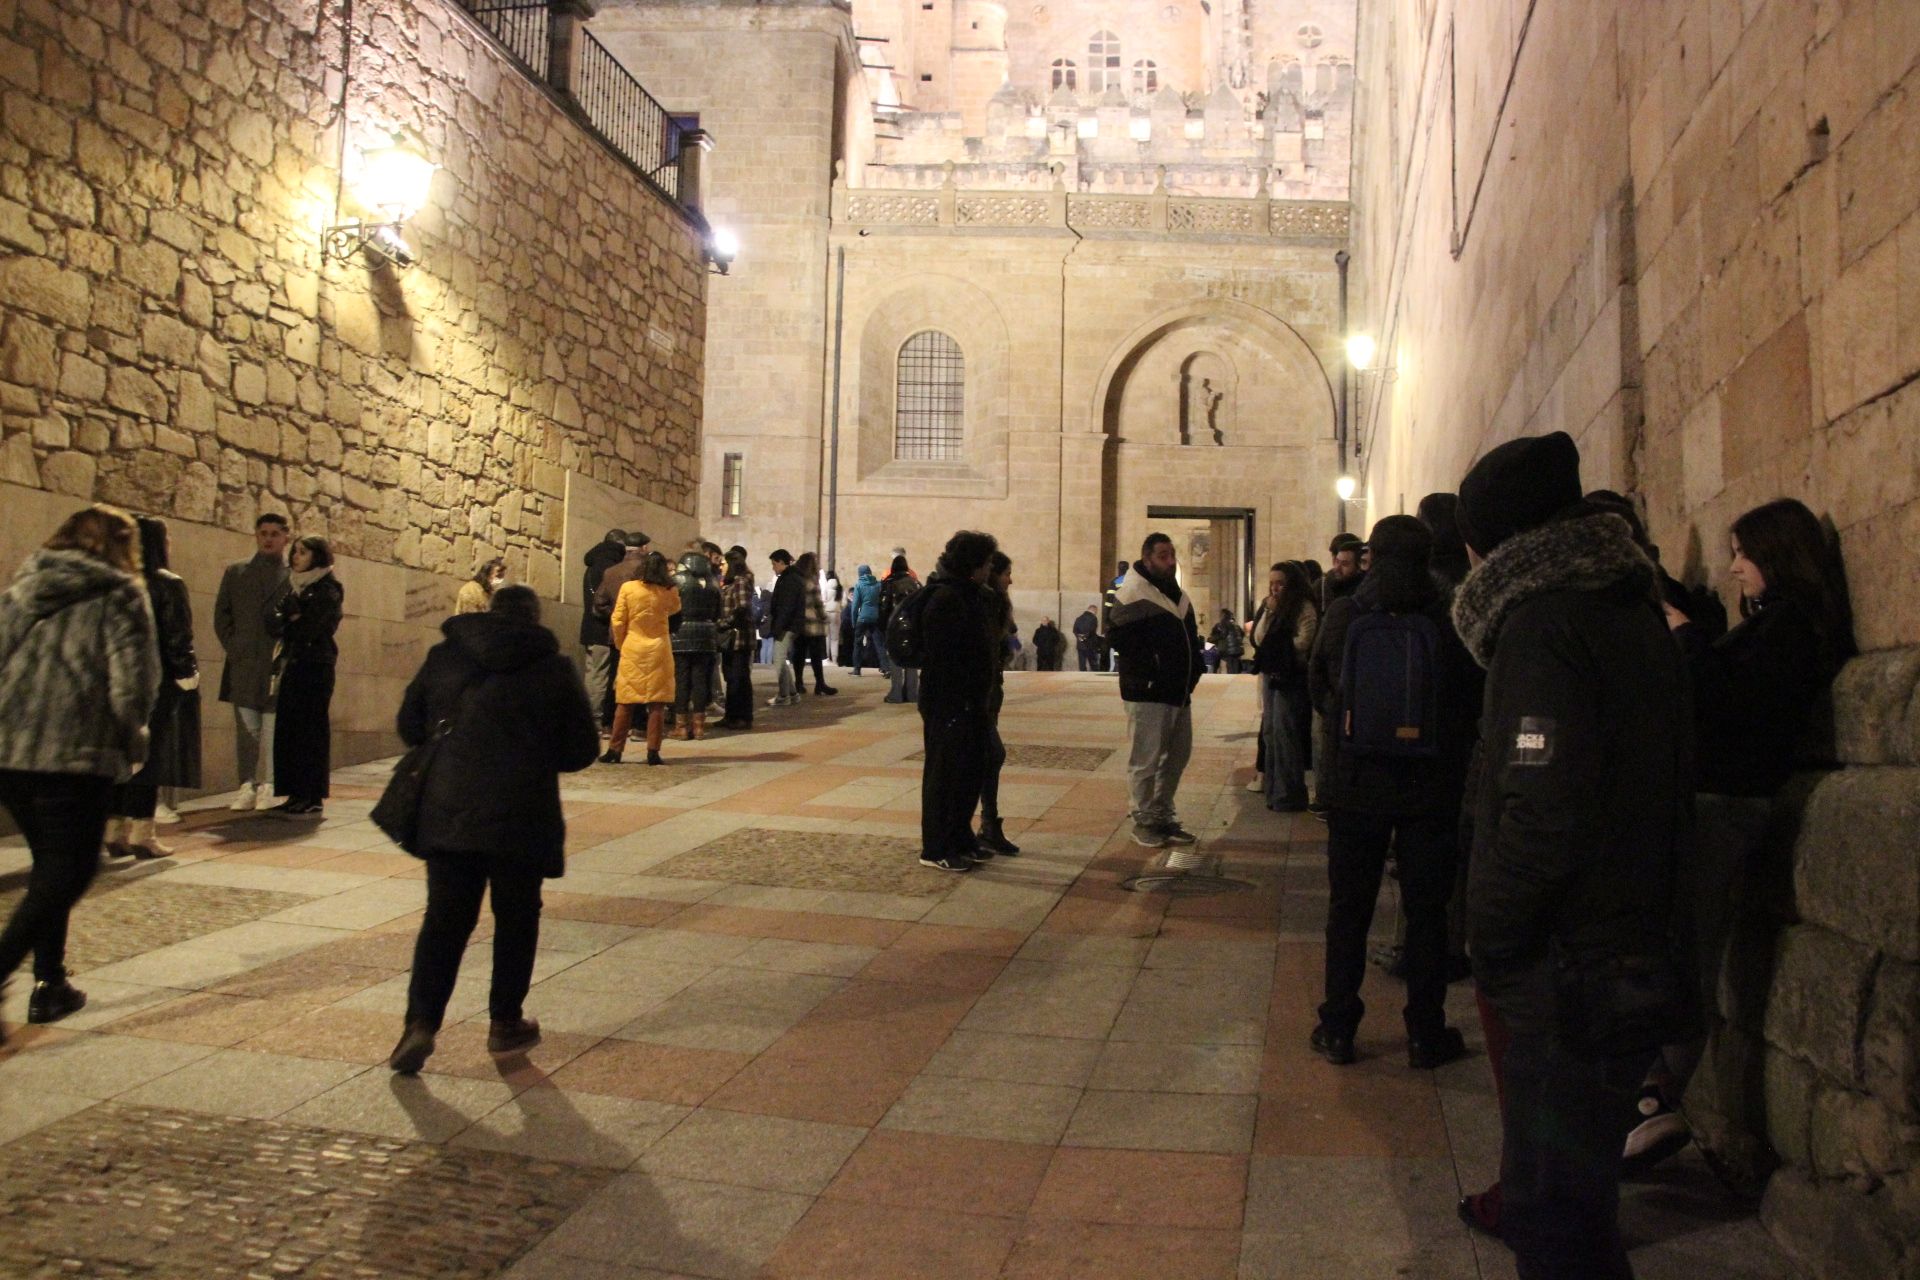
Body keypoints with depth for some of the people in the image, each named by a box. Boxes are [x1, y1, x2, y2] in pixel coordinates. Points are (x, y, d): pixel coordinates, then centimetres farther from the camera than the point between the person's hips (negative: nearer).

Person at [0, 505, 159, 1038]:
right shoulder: (119, 596, -4)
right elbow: (131, 685, -11)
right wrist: (132, 740, 6)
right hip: (75, 756, -6)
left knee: (51, 866, 21)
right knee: (67, 873, 3)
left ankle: (50, 984, 26)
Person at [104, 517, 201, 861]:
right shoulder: (168, 584, -10)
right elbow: (177, 637, -13)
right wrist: (188, 675, -5)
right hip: (159, 683, -6)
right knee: (150, 754, -2)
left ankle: (115, 833, 13)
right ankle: (141, 835, -3)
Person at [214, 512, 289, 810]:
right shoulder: (236, 573, 15)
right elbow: (222, 615, 13)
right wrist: (233, 648, 2)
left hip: (279, 666, -2)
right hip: (243, 665, 2)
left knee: (274, 730, -1)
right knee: (246, 729, 3)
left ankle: (270, 787, 5)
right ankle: (247, 785, 6)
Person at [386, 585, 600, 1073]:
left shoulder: (443, 657, 5)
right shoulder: (554, 669, -2)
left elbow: (409, 727, 10)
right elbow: (582, 749, 0)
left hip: (447, 813, 2)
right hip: (522, 817, -2)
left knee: (444, 919, 8)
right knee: (516, 919, 12)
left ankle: (421, 1022, -3)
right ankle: (505, 1023, 20)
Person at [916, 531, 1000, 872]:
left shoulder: (974, 596, 14)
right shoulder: (946, 599, -17)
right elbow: (943, 657, -23)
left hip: (971, 703, 10)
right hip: (949, 705, -10)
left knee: (972, 773, 16)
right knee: (944, 774, -1)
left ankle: (960, 840, 29)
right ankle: (935, 850, 9)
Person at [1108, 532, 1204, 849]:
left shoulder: (1177, 595, 15)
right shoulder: (1133, 595, -12)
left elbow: (1190, 637, 23)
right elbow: (1119, 636, -21)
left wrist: (1191, 673, 9)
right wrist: (1152, 667, -19)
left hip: (1179, 692, 9)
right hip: (1149, 694, -9)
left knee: (1178, 755, 15)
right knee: (1146, 760, -2)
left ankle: (1163, 816, 28)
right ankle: (1143, 822, 10)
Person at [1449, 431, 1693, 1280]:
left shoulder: (1543, 625, -17)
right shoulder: (1634, 618, 12)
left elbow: (1542, 812, -25)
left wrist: (1491, 941, -12)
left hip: (1567, 977, -9)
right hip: (1636, 950, 9)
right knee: (1575, 1203, 25)